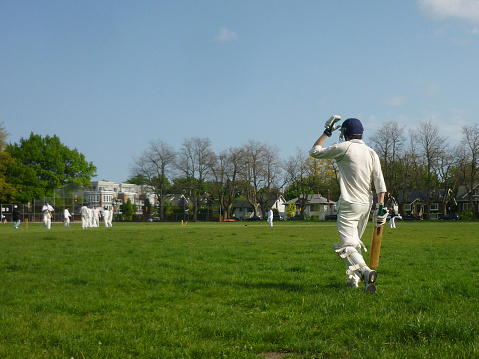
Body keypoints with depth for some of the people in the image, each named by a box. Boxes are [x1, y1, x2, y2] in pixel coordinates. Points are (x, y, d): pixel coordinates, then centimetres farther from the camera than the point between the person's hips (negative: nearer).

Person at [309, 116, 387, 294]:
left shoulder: (344, 148, -7)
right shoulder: (371, 153, 9)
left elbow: (315, 151, 3)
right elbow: (380, 183, 2)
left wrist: (327, 132, 13)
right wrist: (380, 206, 2)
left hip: (349, 205, -6)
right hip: (366, 205, 6)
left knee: (348, 246, -14)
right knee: (355, 243, 21)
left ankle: (365, 271, -38)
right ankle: (353, 279, 25)